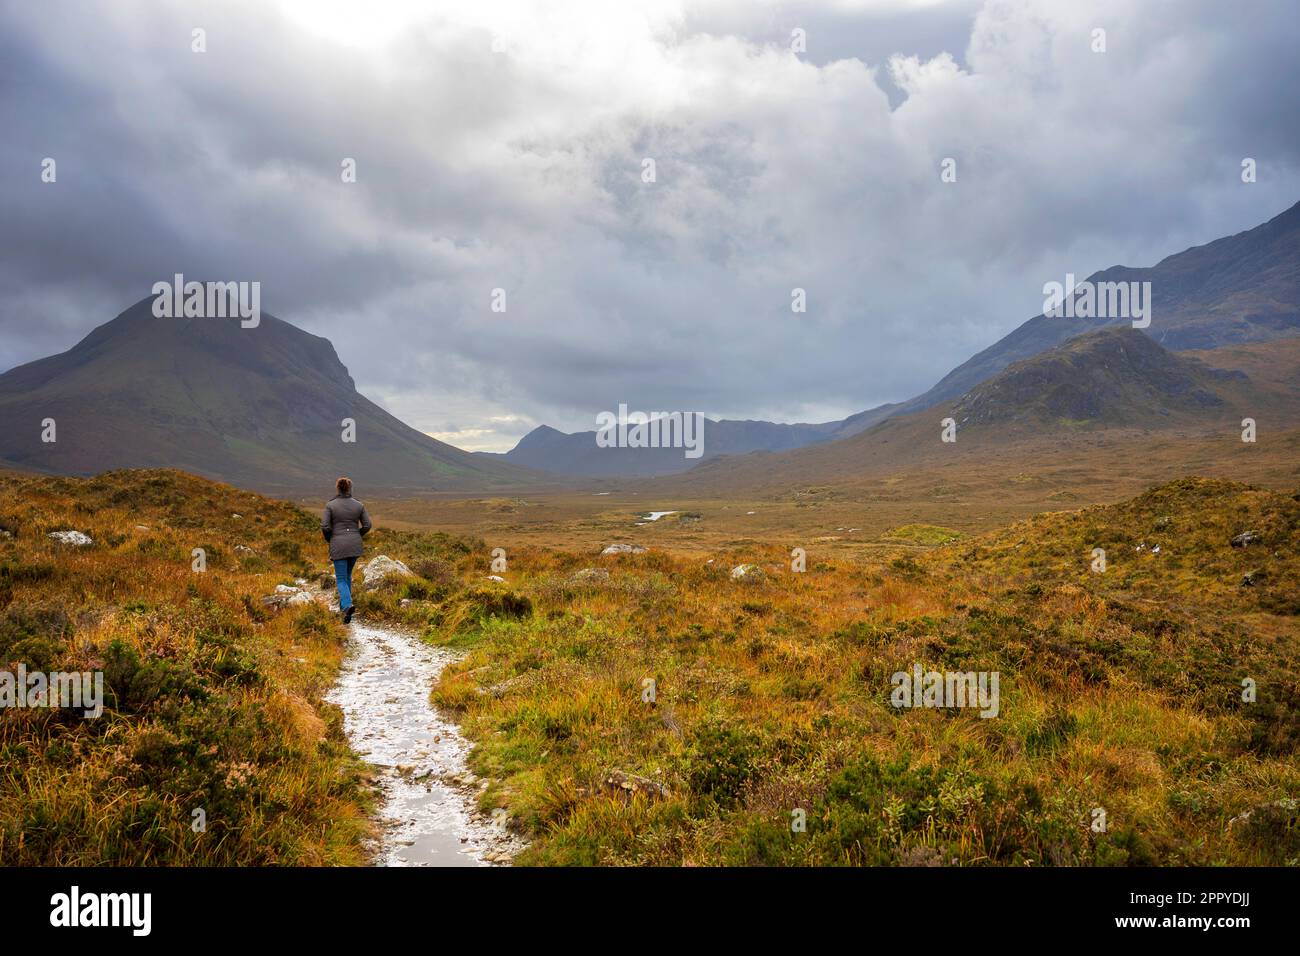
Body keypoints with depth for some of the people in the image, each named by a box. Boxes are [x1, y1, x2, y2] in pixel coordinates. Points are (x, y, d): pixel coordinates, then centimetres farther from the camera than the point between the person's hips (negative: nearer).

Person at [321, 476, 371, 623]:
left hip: (338, 545, -3)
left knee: (341, 579, 1)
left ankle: (347, 606, -22)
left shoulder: (330, 505, -7)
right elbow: (366, 525, 1)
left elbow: (325, 526, -11)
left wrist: (330, 539, 9)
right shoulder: (359, 505, 0)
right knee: (347, 574, 25)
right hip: (355, 545, 3)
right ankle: (344, 604, 32)